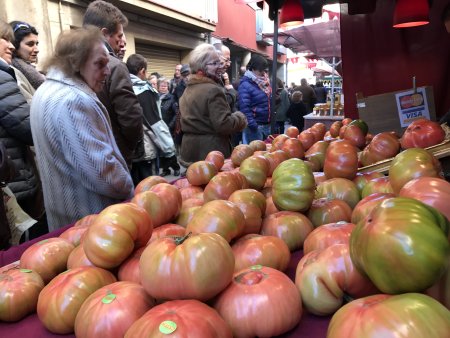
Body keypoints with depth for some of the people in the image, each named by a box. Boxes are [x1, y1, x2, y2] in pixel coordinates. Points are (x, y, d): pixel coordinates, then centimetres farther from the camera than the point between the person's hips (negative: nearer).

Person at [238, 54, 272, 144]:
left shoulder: (265, 82, 13)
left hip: (267, 125, 8)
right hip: (255, 127, -8)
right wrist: (253, 126, -22)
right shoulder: (245, 85, -12)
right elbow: (245, 108, -20)